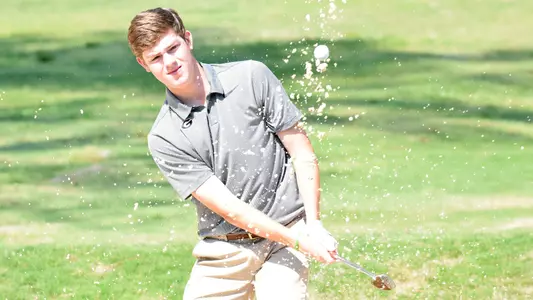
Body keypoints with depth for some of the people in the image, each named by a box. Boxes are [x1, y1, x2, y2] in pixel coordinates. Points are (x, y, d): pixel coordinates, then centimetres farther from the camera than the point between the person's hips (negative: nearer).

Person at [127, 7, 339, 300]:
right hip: (223, 251, 1)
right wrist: (300, 241, -18)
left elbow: (303, 154, 0)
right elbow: (229, 207, -12)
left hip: (286, 235, -1)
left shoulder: (252, 77, -5)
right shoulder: (163, 139, -6)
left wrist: (314, 226, -8)